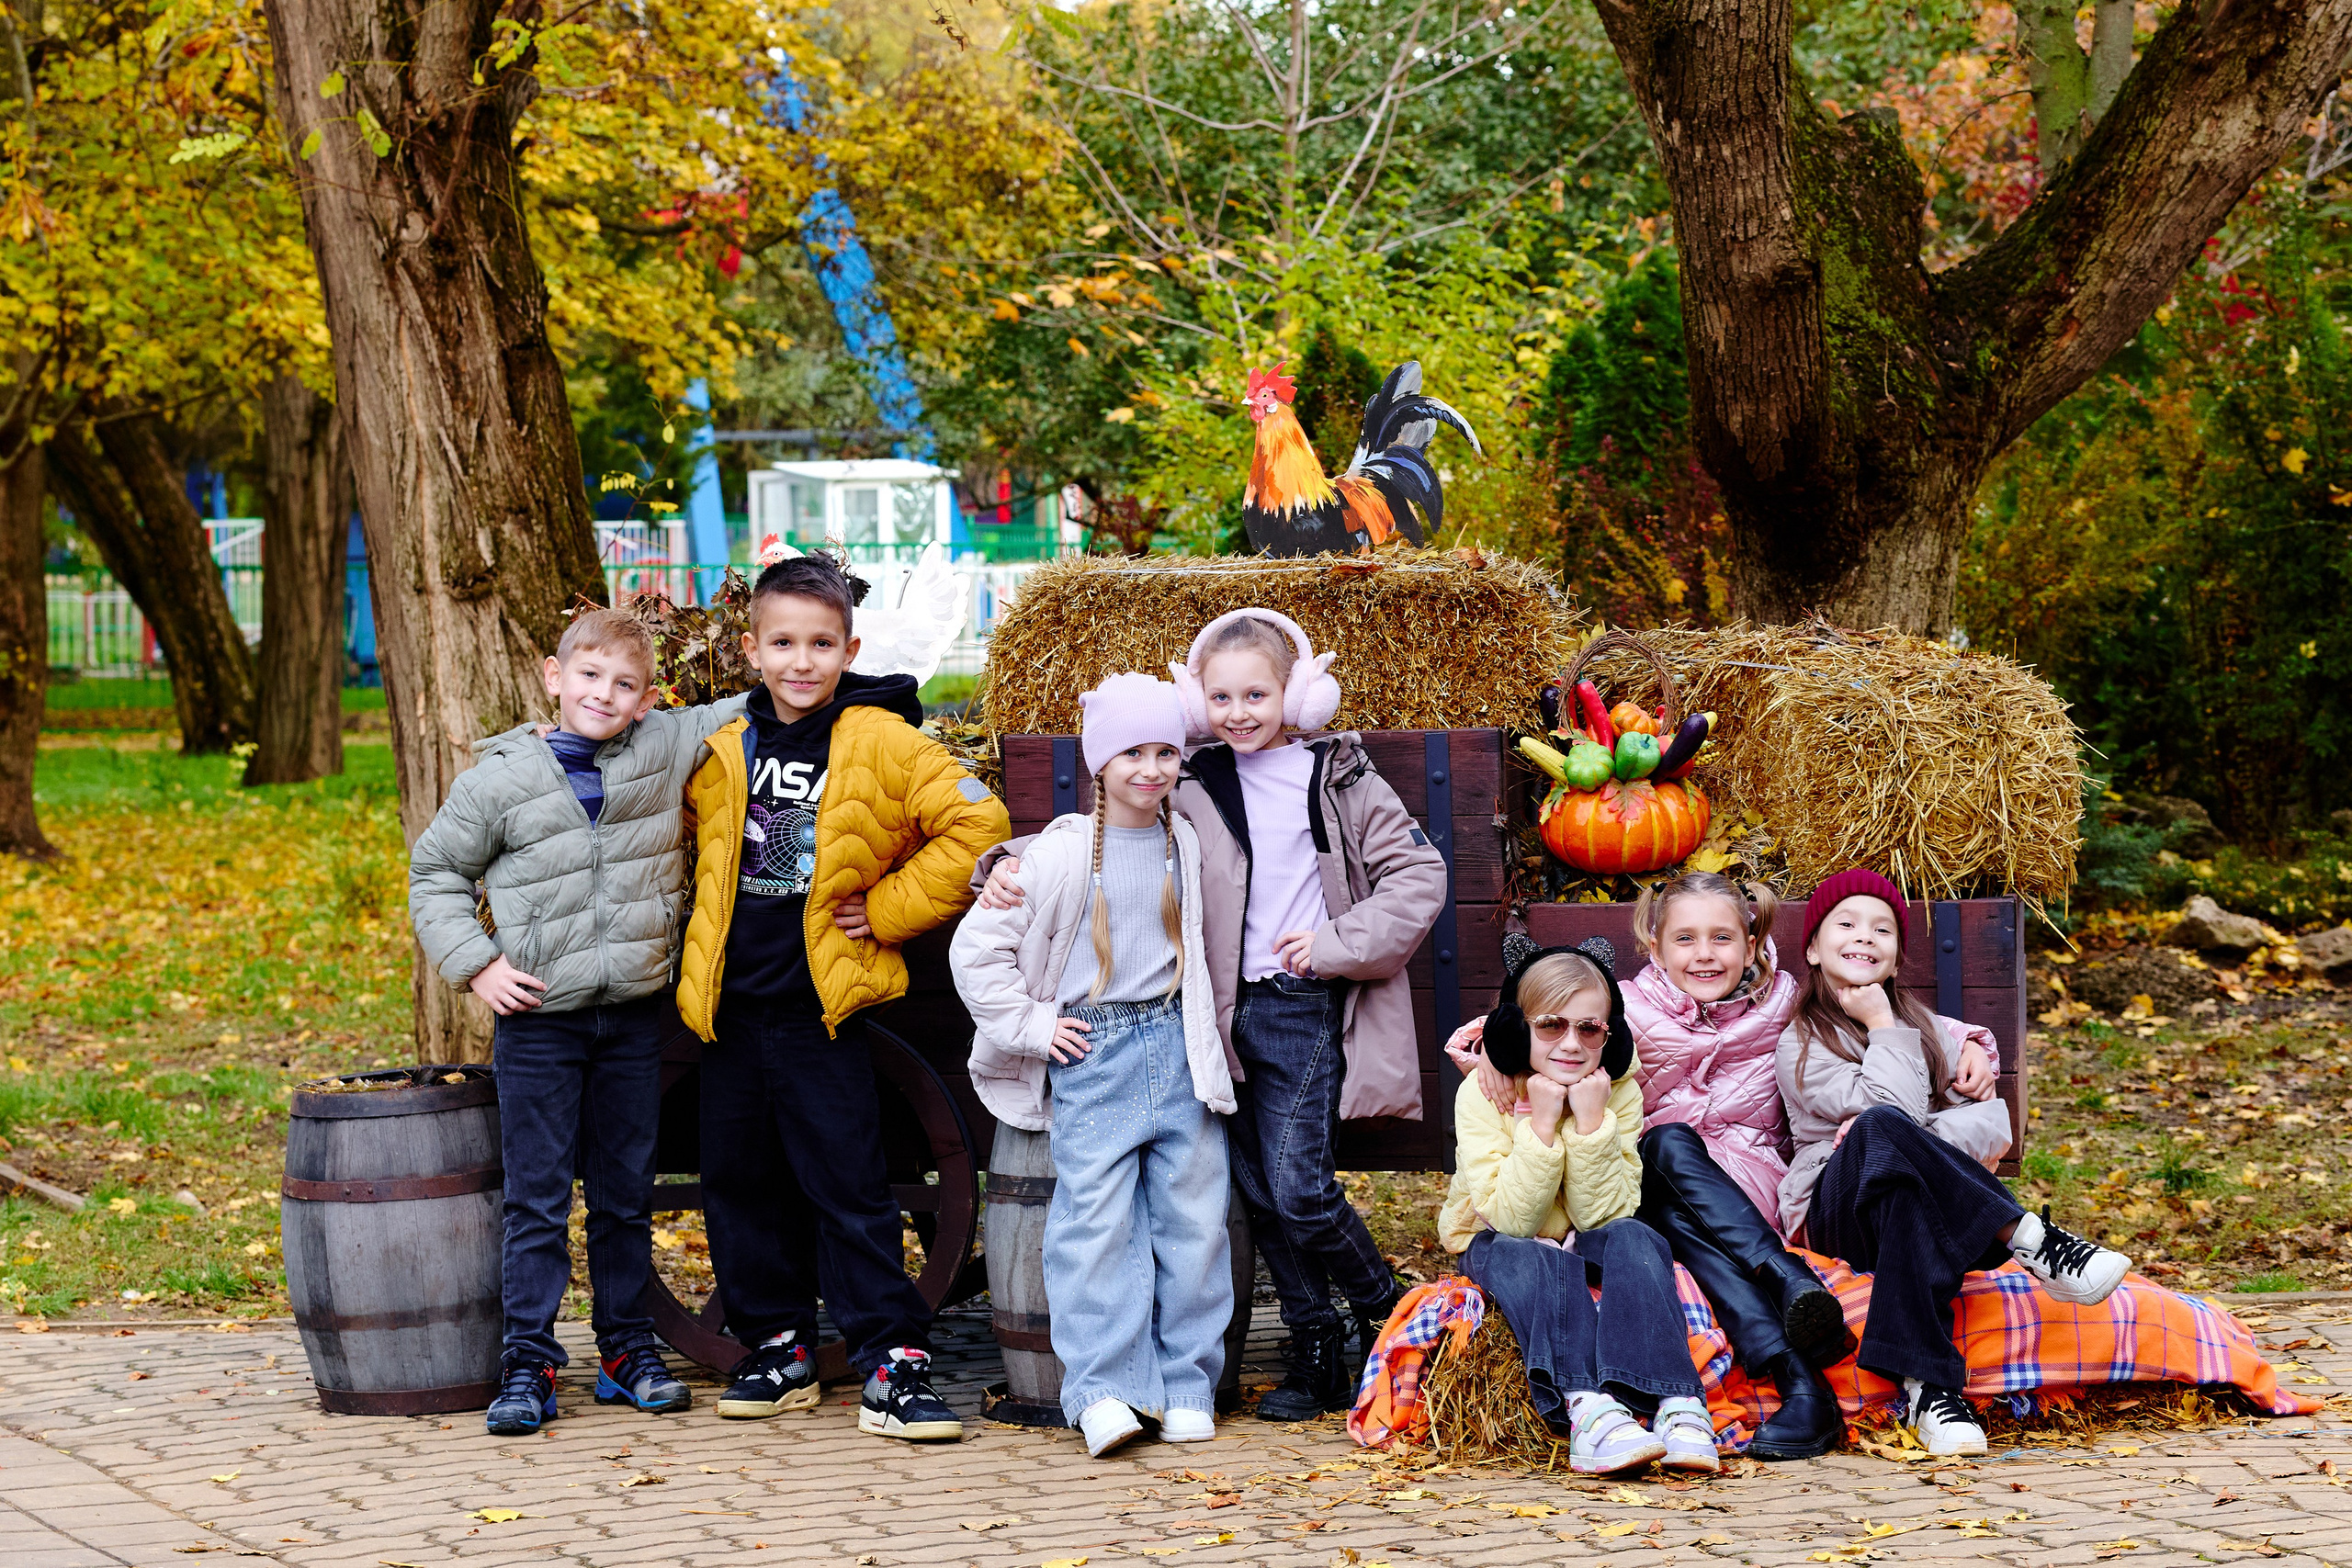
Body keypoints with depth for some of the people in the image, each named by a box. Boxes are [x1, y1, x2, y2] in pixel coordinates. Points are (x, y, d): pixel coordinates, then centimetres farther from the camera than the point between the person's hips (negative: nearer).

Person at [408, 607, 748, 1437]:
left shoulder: (665, 751, 0)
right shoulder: (499, 778, -4)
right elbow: (435, 872, 5)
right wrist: (475, 963, -4)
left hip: (635, 1016, 3)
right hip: (540, 1018, -3)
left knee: (627, 1194, 12)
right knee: (536, 1200, 0)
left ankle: (628, 1348, 22)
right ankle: (528, 1363, 5)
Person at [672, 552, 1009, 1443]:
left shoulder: (880, 744, -7)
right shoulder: (722, 752, 7)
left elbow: (977, 824, -10)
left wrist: (889, 907, -9)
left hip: (822, 1012, -5)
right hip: (731, 1007, 5)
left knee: (849, 1188, -6)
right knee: (740, 1184, 10)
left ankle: (892, 1364, -3)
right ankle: (776, 1347, 23)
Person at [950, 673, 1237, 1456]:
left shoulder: (1188, 845, 9)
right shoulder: (1061, 853, -4)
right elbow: (977, 948, -2)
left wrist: (1207, 1034, 14)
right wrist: (1030, 1026, -2)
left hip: (1178, 1047, 4)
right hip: (1091, 1053, -3)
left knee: (1192, 1216, 2)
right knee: (1096, 1220, -8)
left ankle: (1185, 1384, 9)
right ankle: (1103, 1389, -7)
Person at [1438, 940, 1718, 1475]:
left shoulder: (1620, 1091, -11)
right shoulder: (1481, 1095, -18)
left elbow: (1604, 1216, -18)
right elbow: (1511, 1220, -24)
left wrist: (1591, 1122, -29)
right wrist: (1542, 1124, -32)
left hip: (1582, 1244, 2)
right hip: (1497, 1245, -2)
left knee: (1636, 1238, -31)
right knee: (1538, 1262, -37)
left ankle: (1675, 1406, -49)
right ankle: (1589, 1411, -59)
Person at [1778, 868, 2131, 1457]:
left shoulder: (1924, 1027, 22)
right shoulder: (1799, 1045, 7)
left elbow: (1994, 1128, 6)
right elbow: (1895, 1108, -12)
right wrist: (1882, 1027, -1)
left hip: (1916, 1195, 3)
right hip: (1834, 1215, -3)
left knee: (1907, 1195, -38)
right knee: (1881, 1129, -37)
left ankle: (1926, 1387, -51)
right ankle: (2030, 1238, -35)